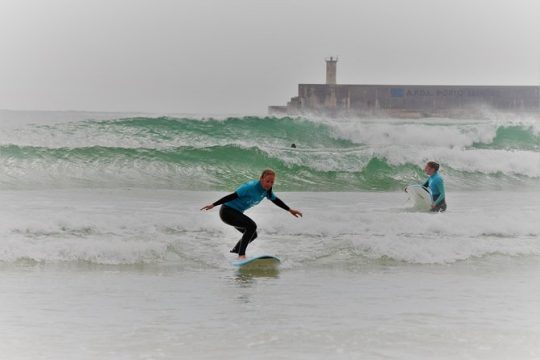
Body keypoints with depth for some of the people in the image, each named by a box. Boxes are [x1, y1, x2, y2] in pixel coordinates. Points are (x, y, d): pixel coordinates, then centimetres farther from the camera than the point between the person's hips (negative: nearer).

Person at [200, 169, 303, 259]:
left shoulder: (267, 190, -1)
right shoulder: (251, 187, -26)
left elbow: (276, 200, 18)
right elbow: (232, 196, -27)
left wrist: (290, 210, 25)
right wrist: (213, 205, -28)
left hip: (236, 213, 9)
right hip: (227, 211, -9)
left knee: (252, 234, 19)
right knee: (251, 226, -29)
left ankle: (234, 251, 39)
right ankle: (241, 254, -30)